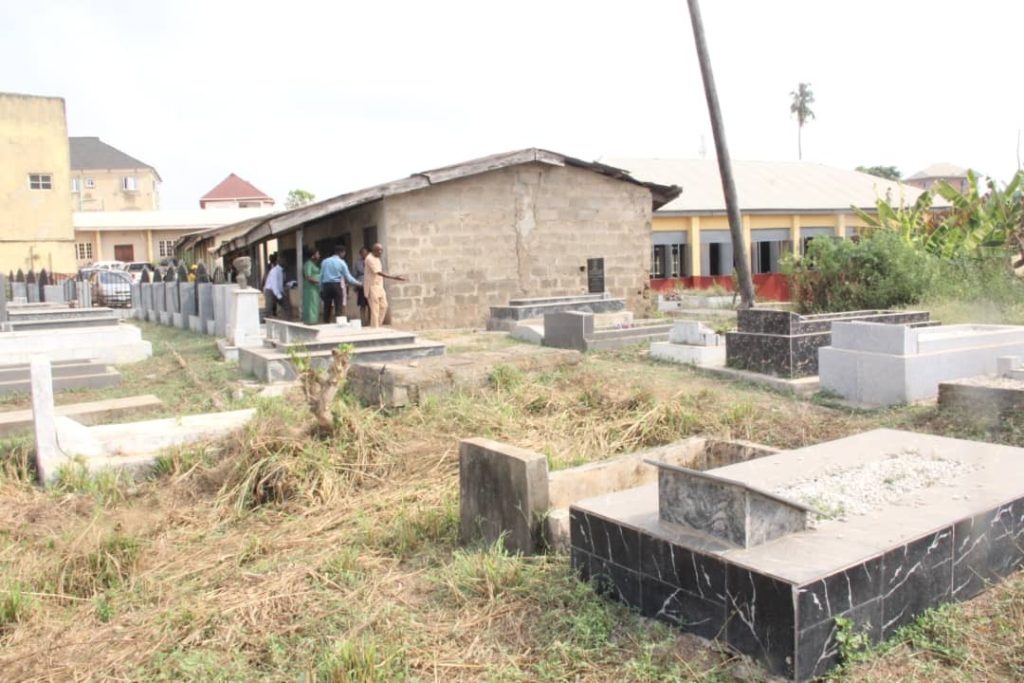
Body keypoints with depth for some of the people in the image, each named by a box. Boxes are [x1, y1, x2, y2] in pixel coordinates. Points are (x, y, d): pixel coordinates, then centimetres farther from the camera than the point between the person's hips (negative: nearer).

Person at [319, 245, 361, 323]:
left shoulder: (325, 261, 8)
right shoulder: (341, 262, -1)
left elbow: (321, 276, 7)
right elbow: (348, 277, -1)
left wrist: (321, 288, 12)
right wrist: (358, 283, 10)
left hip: (326, 285, 4)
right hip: (337, 285, -4)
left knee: (327, 307, 7)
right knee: (339, 307, -2)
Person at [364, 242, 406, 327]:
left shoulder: (377, 258, 13)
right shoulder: (370, 259, -18)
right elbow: (379, 273, -26)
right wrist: (394, 277, -31)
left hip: (379, 287, 9)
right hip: (372, 287, -9)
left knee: (384, 306, 8)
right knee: (375, 309, -7)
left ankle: (378, 326, 18)